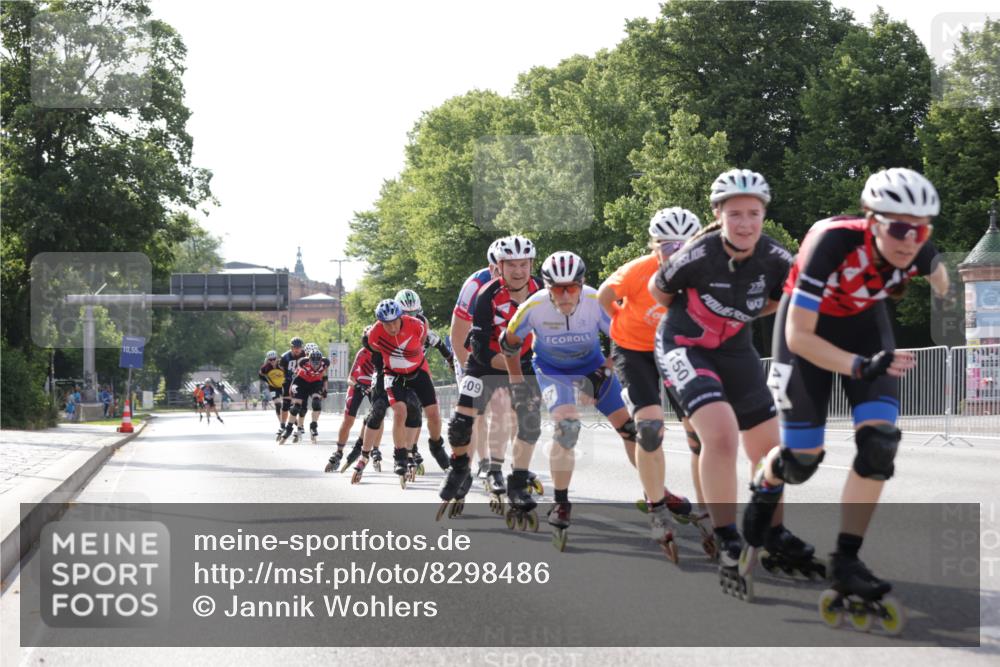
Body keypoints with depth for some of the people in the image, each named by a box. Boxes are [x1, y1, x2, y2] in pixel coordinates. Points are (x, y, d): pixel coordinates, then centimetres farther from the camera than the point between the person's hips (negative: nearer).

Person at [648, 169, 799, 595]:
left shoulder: (775, 259, -16)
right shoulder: (697, 257, -28)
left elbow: (782, 297, 8)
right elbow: (658, 291, -7)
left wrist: (739, 314, 5)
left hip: (735, 349, 5)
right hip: (685, 347, -5)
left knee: (768, 449, 8)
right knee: (722, 434, -27)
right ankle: (729, 550, -19)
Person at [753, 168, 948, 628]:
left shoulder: (919, 251, -26)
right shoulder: (834, 242, -39)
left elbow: (938, 276, 4)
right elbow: (798, 336, -35)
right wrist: (862, 367, -45)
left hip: (864, 322, 3)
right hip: (807, 326, -3)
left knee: (879, 442, -16)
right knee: (802, 460, -1)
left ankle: (845, 562, -6)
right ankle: (765, 487, 37)